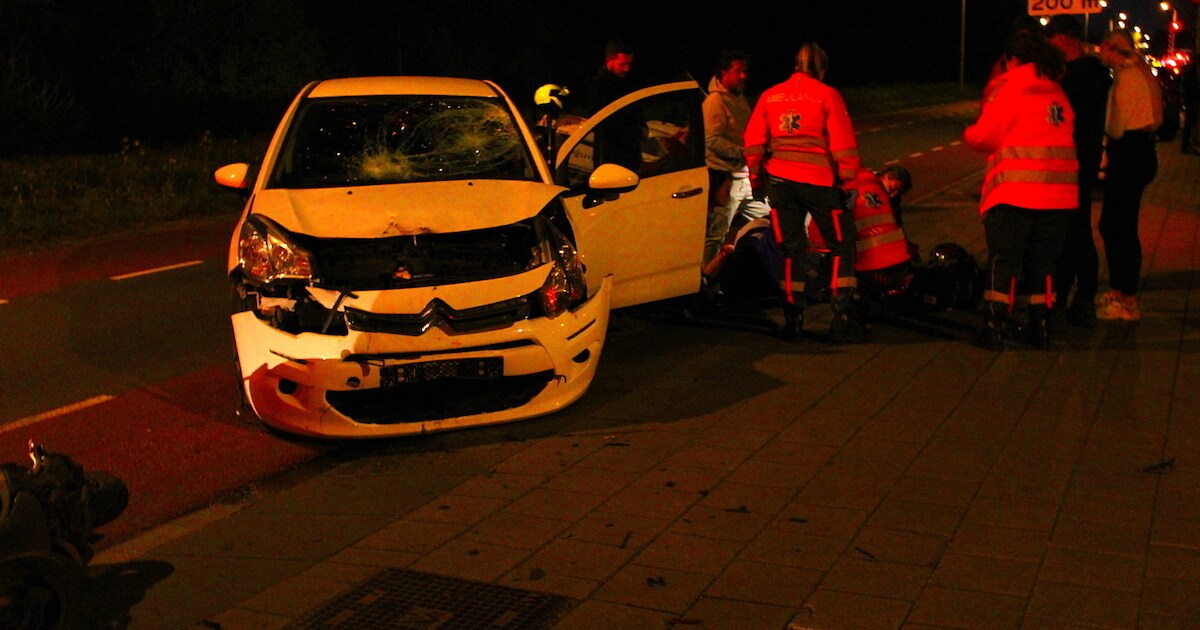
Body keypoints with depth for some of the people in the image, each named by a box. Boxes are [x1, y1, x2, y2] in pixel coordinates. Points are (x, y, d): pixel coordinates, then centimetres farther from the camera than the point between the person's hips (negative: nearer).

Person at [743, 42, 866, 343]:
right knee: (841, 246, 6)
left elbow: (753, 143, 10)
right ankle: (843, 320, 1)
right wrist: (848, 176, 5)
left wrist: (756, 178, 19)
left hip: (779, 179, 4)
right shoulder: (827, 95, 0)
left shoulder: (770, 96, 10)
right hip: (817, 179, -3)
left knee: (791, 249, 11)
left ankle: (792, 320, 10)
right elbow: (843, 143, -4)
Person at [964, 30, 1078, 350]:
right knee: (1042, 260, 14)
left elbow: (986, 137, -5)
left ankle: (995, 327, -1)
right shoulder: (1056, 91, 17)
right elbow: (1062, 136, 15)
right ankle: (1041, 327, 17)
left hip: (1016, 189, -6)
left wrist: (968, 134, 15)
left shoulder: (1008, 86, -3)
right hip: (1059, 190, 6)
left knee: (1003, 258, 0)